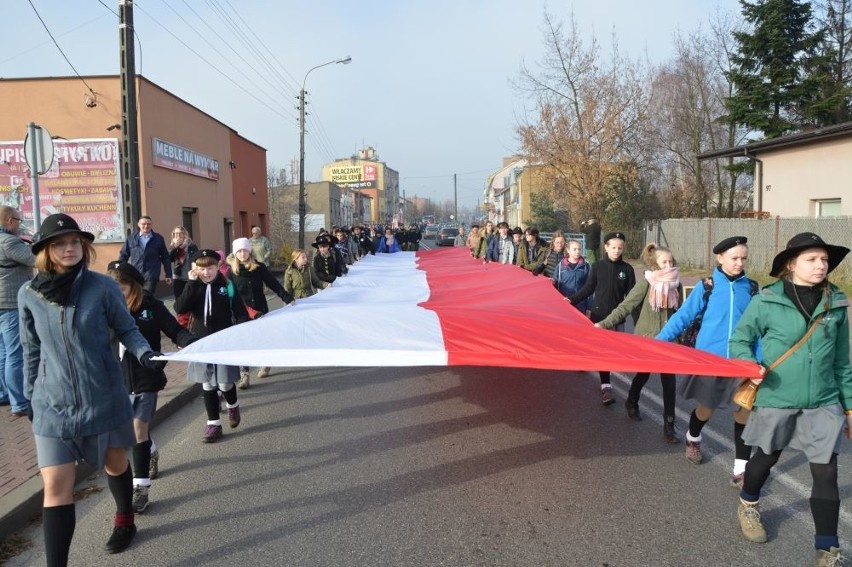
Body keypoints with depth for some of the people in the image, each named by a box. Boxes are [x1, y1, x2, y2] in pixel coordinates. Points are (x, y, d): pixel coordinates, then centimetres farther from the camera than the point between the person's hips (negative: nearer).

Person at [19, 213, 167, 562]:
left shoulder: (102, 287, -11)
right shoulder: (28, 294, -5)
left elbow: (127, 329, -1)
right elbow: (31, 350, 6)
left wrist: (145, 354, -21)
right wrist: (30, 395, 12)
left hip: (104, 399, 0)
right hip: (52, 406, 0)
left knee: (114, 464, 20)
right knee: (56, 487, -3)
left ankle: (124, 521, 48)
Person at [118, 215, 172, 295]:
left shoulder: (158, 238, 5)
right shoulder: (131, 238, 8)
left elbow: (165, 258, 6)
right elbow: (123, 255, 12)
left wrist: (168, 275, 4)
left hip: (151, 276, -2)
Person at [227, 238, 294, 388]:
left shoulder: (259, 267, -4)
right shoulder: (232, 271, -4)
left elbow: (274, 285, -5)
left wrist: (288, 299, -13)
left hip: (260, 310, 1)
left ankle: (265, 364, 37)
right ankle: (244, 375, -1)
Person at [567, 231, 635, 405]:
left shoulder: (627, 269, -2)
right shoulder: (597, 266, -3)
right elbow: (588, 289, 4)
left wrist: (638, 320, -6)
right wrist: (572, 300, -5)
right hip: (598, 314, -1)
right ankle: (606, 386, 5)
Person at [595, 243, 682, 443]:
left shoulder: (676, 284, -2)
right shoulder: (646, 283, -14)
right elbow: (625, 306, -16)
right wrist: (605, 323, -22)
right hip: (646, 338, -3)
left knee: (669, 382, -1)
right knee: (643, 374, 15)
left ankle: (668, 426, 7)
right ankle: (632, 402, 44)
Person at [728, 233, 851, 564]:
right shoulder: (766, 301, -11)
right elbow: (739, 340, -1)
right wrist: (750, 365, -20)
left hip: (823, 403, 2)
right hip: (776, 400, -2)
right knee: (766, 458, 17)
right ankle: (748, 506, 46)